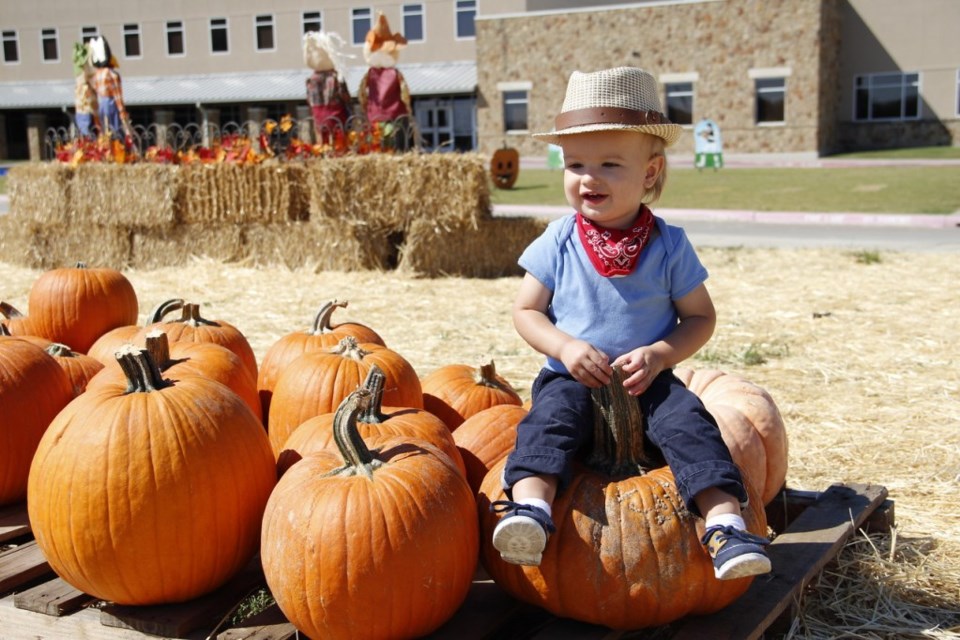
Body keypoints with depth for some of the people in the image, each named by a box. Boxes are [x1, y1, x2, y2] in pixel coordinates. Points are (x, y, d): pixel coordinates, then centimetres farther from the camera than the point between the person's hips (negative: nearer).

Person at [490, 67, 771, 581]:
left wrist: (658, 355, -14)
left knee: (687, 418, -25)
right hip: (572, 378, 0)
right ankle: (529, 506, -42)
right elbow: (526, 311, 3)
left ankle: (725, 520, -26)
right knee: (550, 417, -29)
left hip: (647, 382, 0)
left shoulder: (669, 246, -2)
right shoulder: (557, 244, -1)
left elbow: (701, 317, 4)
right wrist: (566, 348, -15)